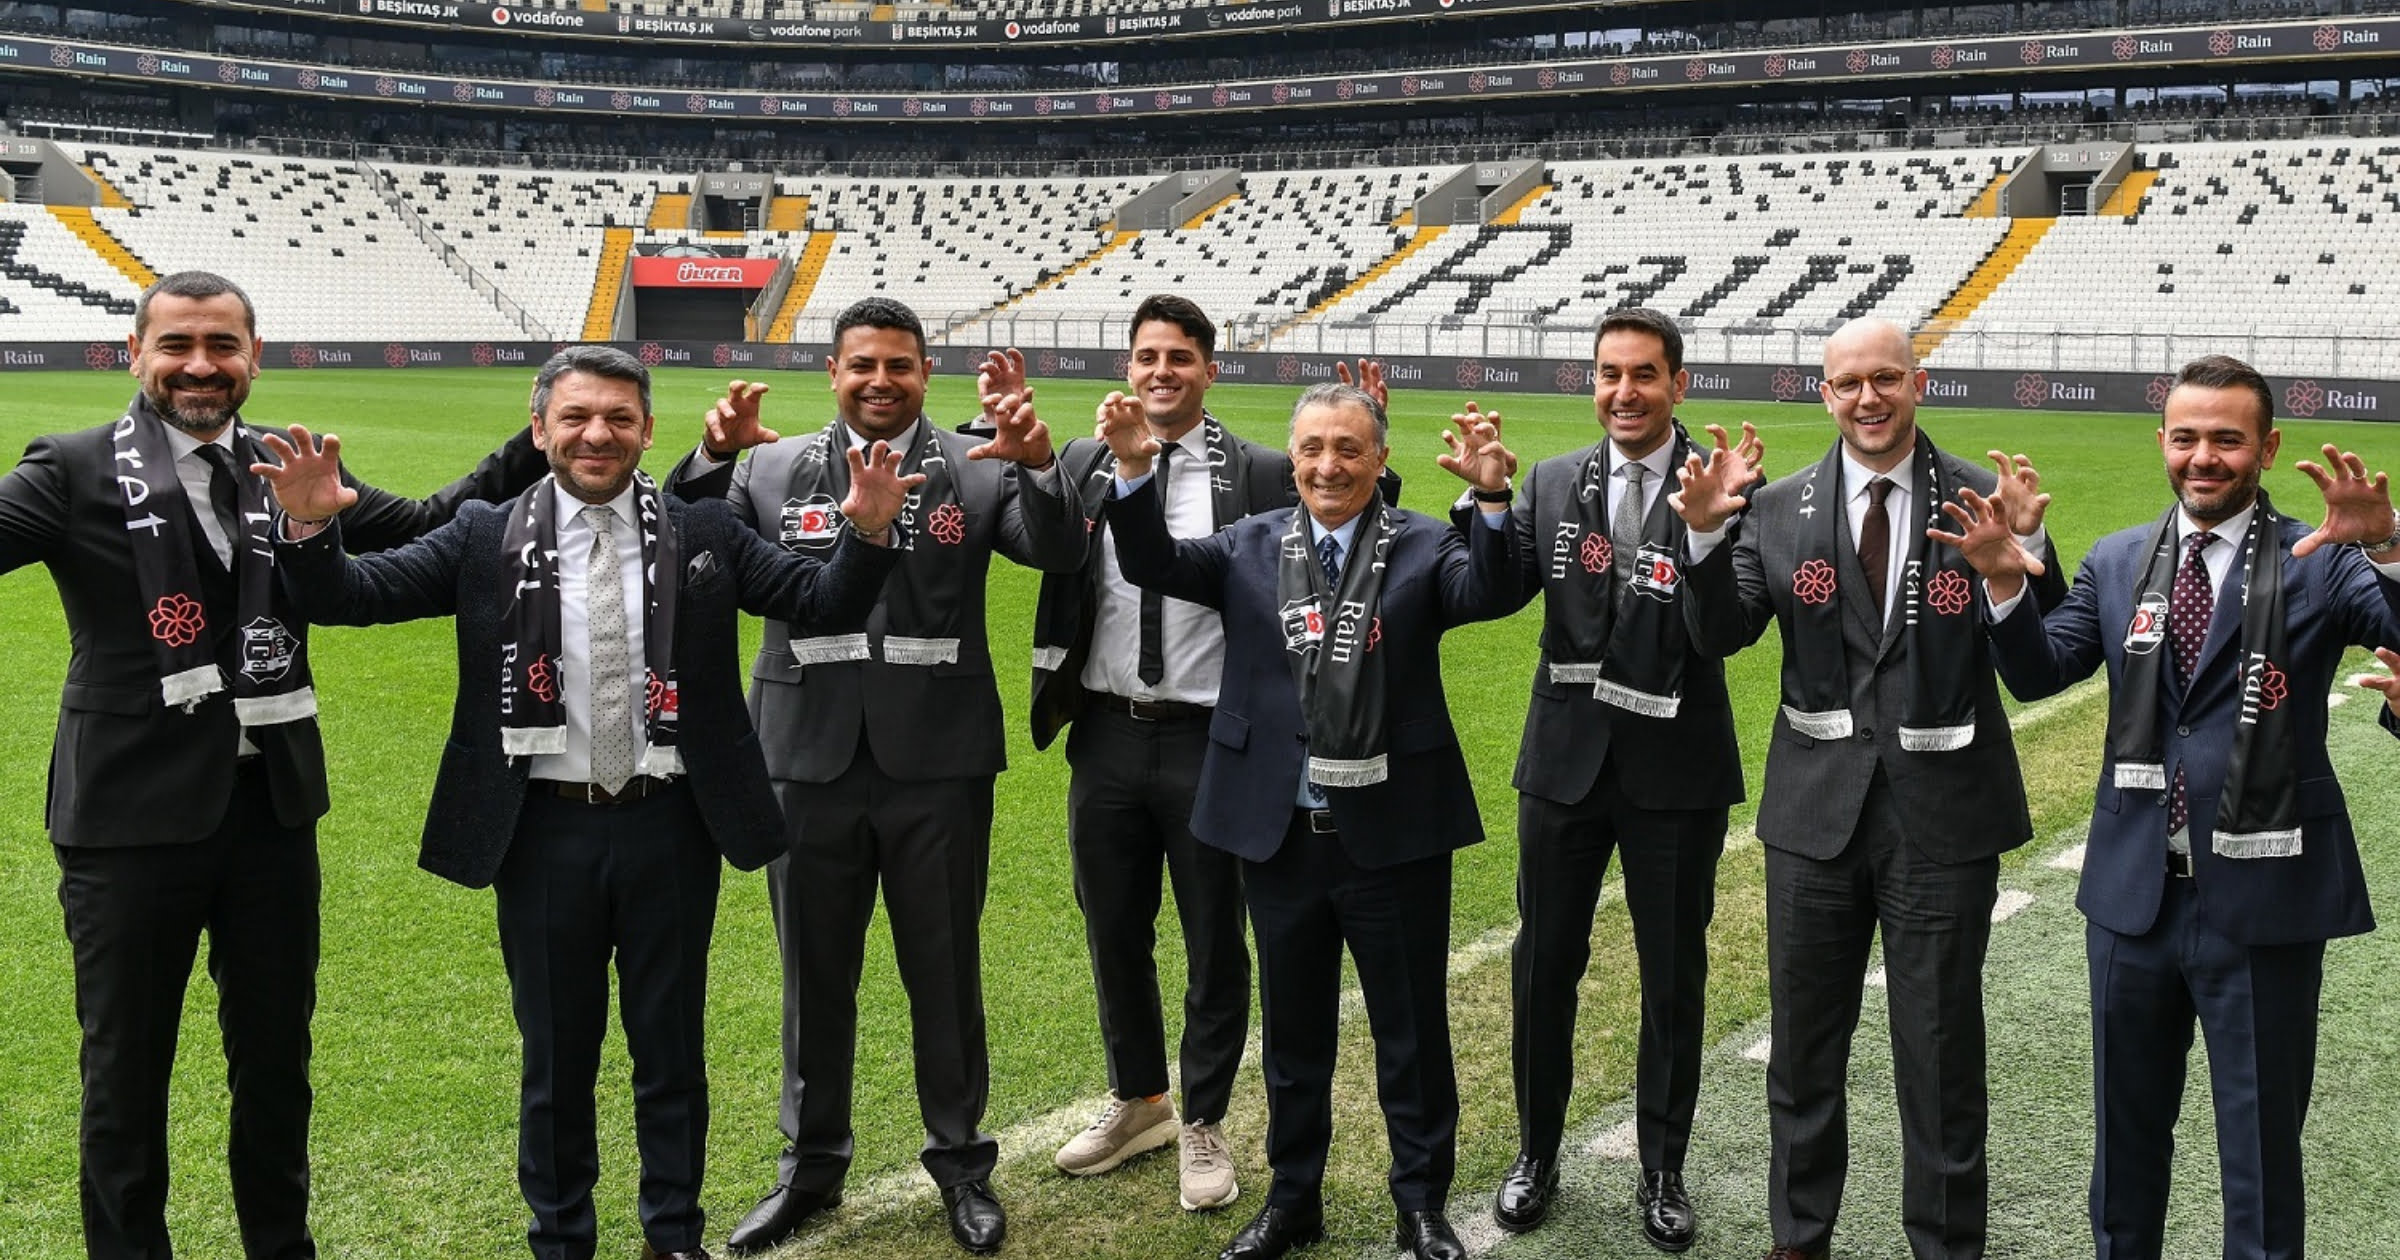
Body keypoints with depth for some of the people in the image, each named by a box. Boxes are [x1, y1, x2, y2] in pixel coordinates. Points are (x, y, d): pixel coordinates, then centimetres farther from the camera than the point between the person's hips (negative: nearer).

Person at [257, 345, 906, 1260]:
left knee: (671, 1047, 13)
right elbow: (351, 598, -5)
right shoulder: (486, 539, -2)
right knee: (555, 1052, 14)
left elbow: (826, 605, -4)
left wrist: (869, 533, -23)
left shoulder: (704, 533, -1)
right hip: (546, 831, 0)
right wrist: (311, 527, -25)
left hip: (670, 825, 0)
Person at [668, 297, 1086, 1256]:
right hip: (810, 758, 2)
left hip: (937, 763, -1)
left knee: (945, 971, 12)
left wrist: (1038, 465, -34)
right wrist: (713, 457, -24)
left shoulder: (977, 470, -1)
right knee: (814, 973, 15)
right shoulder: (772, 470, 3)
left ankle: (960, 1160, 29)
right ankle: (811, 1166, 31)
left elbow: (1059, 553, -15)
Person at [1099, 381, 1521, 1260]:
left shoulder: (1424, 547, -3)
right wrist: (1134, 471, -24)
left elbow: (1492, 595, -20)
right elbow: (1153, 564, -8)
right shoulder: (1249, 546, 4)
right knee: (1293, 1030, 17)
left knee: (1412, 1032, 11)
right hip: (1280, 834, 2)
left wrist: (1493, 500, -36)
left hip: (1394, 835, -2)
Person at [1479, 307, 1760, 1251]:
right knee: (1543, 967, 13)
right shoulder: (1553, 482, 2)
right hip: (1566, 760, 3)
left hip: (1676, 769, -2)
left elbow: (1726, 628, -19)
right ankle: (1536, 1154, 32)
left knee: (1674, 980, 12)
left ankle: (1662, 1172, 30)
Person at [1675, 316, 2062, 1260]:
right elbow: (1723, 635, -5)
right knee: (1803, 1042, 16)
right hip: (1818, 810, 2)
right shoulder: (1780, 509, 0)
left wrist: (2024, 545, -26)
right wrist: (1707, 539, -20)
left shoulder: (1980, 499, -6)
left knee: (1941, 1050, 11)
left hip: (1943, 816, -2)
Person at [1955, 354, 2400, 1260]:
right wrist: (2004, 581, -16)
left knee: (2261, 1147, 11)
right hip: (2135, 892, 4)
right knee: (2127, 1128, 20)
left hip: (2264, 903, -4)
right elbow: (2037, 674, 0)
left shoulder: (2319, 564, -7)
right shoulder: (2117, 563, 5)